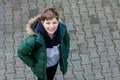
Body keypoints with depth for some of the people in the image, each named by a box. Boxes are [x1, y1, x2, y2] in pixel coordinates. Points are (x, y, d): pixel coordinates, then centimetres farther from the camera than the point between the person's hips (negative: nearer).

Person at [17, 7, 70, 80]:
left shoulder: (62, 29, -30)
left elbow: (66, 40, -4)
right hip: (42, 66, -4)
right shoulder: (35, 39, -42)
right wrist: (34, 64, -17)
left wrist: (64, 56, -2)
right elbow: (21, 52, -24)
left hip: (55, 62, 4)